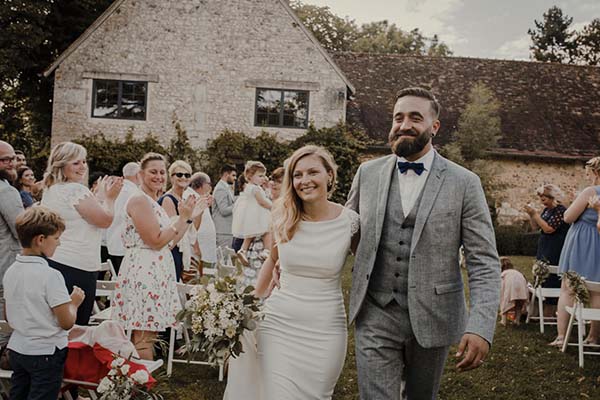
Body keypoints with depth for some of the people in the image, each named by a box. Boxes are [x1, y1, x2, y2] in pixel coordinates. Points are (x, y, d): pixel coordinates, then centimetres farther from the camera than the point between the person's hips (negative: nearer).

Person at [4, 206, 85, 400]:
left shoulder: (10, 272, 1)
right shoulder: (50, 275, -21)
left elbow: (8, 318, 11)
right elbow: (67, 322, -19)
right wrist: (74, 302, -1)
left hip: (16, 348, 7)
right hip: (45, 353, -7)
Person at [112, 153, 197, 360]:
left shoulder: (153, 202, 18)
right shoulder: (139, 200, -11)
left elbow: (170, 240, 17)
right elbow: (157, 241, -16)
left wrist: (187, 217, 11)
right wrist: (182, 218, -11)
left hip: (156, 271, 10)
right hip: (143, 271, -10)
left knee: (150, 333, 13)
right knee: (144, 337, -6)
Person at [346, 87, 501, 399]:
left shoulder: (464, 183, -5)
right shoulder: (368, 173, 2)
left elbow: (484, 263, -8)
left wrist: (481, 327, -19)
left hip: (431, 318, 0)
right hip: (375, 316, 1)